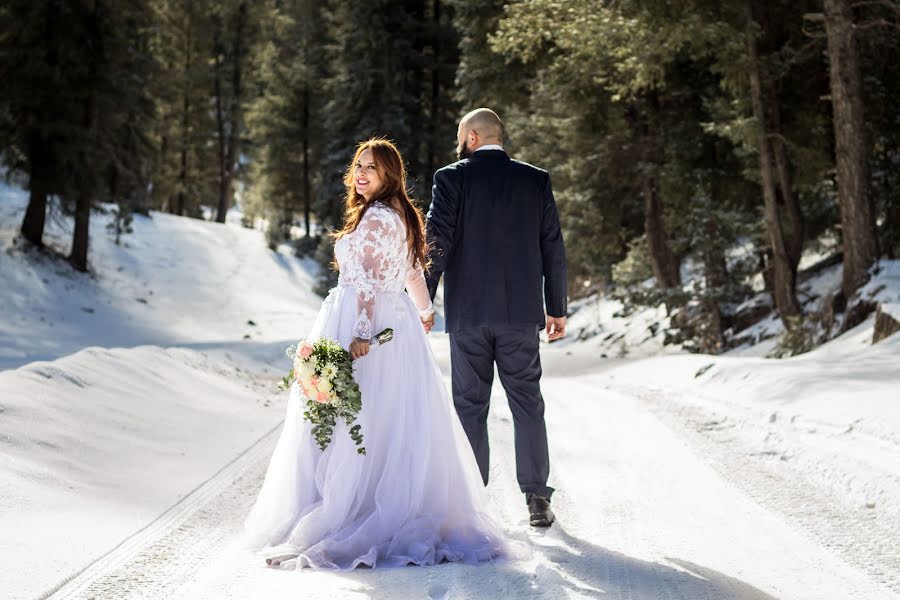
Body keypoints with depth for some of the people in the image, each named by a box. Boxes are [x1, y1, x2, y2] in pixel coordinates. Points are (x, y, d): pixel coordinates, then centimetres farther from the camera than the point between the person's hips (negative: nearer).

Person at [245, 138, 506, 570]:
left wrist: (361, 335, -24)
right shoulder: (401, 215, 16)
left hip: (366, 322, -10)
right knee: (398, 426, 10)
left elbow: (369, 282, -20)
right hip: (396, 323, 10)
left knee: (358, 423, -8)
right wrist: (425, 311, 44)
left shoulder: (376, 217, -12)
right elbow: (413, 272, 29)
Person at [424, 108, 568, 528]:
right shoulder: (537, 180, 5)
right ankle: (537, 499, 6)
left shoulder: (451, 178, -2)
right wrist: (557, 308, 11)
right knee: (527, 404, 8)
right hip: (521, 312, 2)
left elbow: (436, 244, -8)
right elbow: (552, 248, 5)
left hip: (467, 313, -2)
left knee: (470, 407, 6)